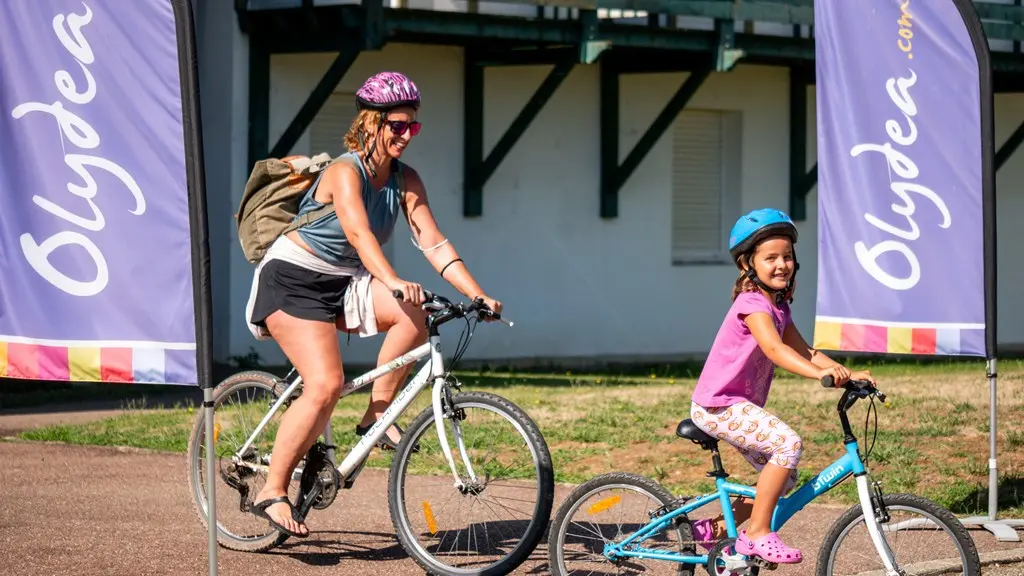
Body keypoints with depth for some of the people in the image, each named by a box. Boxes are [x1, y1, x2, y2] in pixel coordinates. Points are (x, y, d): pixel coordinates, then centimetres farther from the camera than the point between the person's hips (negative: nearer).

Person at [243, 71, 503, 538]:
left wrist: (478, 296, -20)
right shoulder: (345, 173, -21)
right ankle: (273, 492, -13)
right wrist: (393, 282, -54)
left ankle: (376, 416, -9)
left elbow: (434, 242, -7)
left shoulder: (405, 181, -1)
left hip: (342, 285, 6)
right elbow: (359, 233, -37)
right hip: (292, 282, -6)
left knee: (414, 313, -24)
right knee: (326, 385, -23)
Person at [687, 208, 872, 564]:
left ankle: (716, 530, 21)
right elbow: (774, 349, -34)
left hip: (738, 406, 10)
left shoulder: (777, 306, 12)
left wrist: (848, 374, -7)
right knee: (789, 444, -26)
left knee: (784, 479, 10)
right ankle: (758, 534, -19)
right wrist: (820, 373, -48)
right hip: (717, 406, -10)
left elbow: (803, 351, 6)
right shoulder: (753, 303, -18)